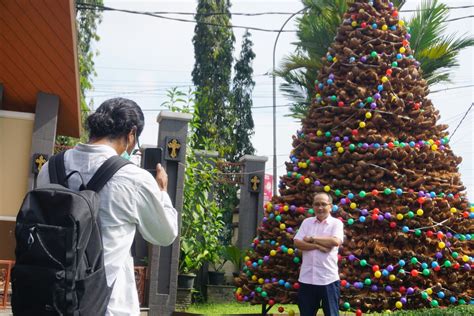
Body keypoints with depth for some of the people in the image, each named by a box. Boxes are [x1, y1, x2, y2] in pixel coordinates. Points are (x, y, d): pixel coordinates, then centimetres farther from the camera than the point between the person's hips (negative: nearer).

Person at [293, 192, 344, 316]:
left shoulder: (336, 223, 0)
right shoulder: (307, 222, 10)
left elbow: (336, 241, -19)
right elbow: (297, 242, -1)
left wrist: (312, 239, -9)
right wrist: (317, 246, -14)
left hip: (328, 278, -3)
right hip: (307, 278, 3)